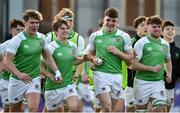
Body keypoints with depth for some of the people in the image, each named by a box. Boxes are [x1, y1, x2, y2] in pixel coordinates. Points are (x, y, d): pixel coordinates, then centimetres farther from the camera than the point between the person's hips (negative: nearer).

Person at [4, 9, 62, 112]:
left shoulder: (41, 38, 3)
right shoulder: (17, 40, -12)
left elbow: (48, 57, 15)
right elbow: (7, 60, -17)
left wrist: (57, 72, 6)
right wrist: (18, 74, -31)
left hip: (34, 79, 2)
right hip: (17, 81, -2)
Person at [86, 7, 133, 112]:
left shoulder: (124, 36, 4)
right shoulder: (95, 36, 7)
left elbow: (130, 58, 5)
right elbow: (90, 54, 19)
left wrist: (117, 52, -11)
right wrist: (94, 59, -3)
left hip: (117, 75, 2)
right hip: (101, 73, -2)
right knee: (107, 107, -17)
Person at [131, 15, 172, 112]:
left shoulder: (165, 44, 10)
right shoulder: (141, 43, -6)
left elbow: (168, 61, 30)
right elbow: (134, 65, -13)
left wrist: (169, 74, 12)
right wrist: (152, 68, -19)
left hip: (158, 83, 4)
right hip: (142, 82, -3)